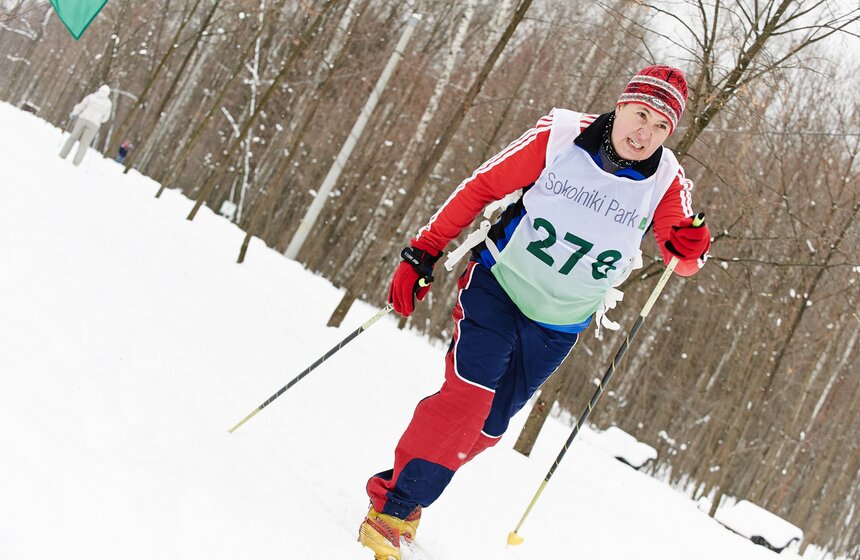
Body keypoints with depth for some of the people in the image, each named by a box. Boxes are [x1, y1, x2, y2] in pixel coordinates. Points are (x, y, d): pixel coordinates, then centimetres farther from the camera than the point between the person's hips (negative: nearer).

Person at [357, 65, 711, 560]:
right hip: (498, 284, -3)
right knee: (468, 394, -21)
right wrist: (423, 255, -9)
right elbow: (481, 188, -7)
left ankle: (408, 501, 22)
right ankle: (392, 504, -11)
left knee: (487, 426, 5)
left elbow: (682, 260, -4)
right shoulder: (560, 138, -14)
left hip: (558, 326, 3)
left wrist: (691, 248, -29)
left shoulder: (664, 182, -9)